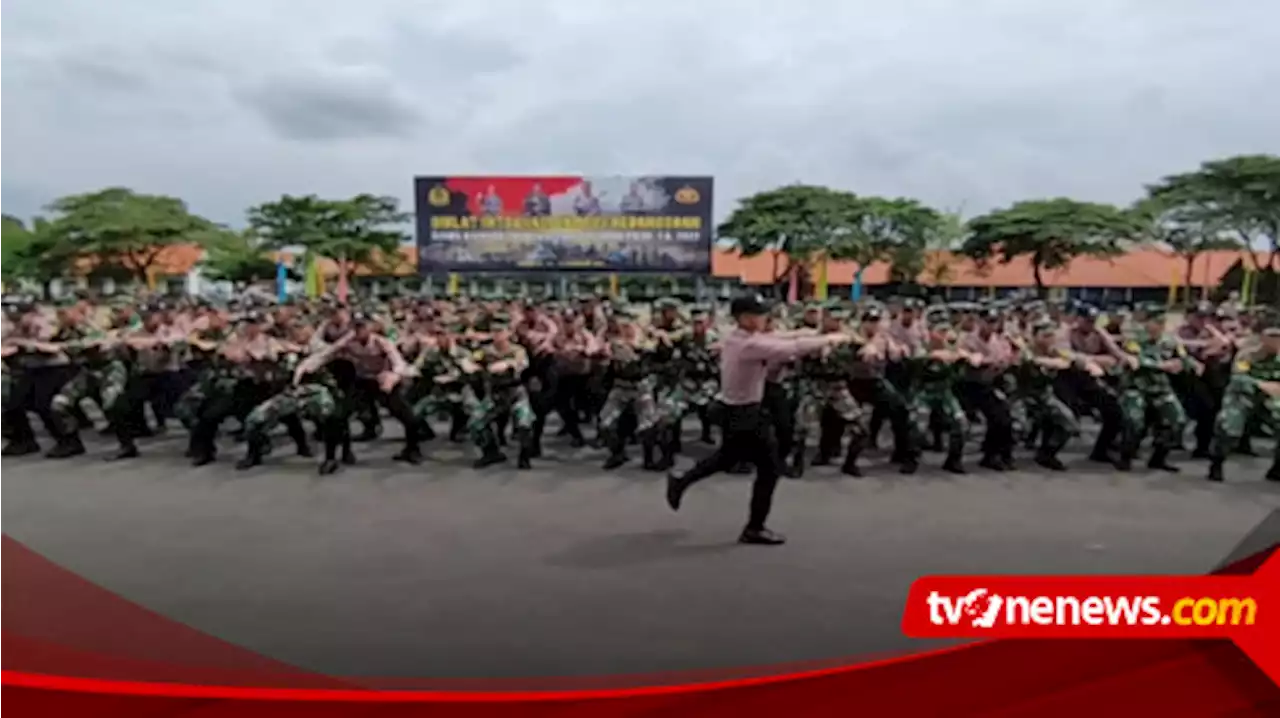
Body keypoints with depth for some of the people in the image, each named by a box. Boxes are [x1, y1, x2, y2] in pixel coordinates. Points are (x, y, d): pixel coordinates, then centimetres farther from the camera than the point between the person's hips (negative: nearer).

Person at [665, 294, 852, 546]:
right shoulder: (751, 344, -25)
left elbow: (775, 345, 7)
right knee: (769, 469, 2)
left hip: (734, 409, 10)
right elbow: (793, 347, -27)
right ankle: (754, 529, 13)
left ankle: (681, 481, 36)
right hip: (744, 414, -10)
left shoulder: (734, 338, 5)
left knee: (728, 456, 29)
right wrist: (828, 339, -16)